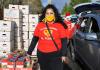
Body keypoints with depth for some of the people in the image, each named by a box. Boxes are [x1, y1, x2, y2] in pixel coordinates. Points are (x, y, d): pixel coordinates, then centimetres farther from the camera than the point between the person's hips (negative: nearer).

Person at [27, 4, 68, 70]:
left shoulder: (60, 25, -4)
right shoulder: (40, 25, 2)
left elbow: (64, 41, -2)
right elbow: (35, 39, 6)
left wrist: (63, 54, -6)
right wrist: (29, 52, 6)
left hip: (55, 55, -2)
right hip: (42, 54, 3)